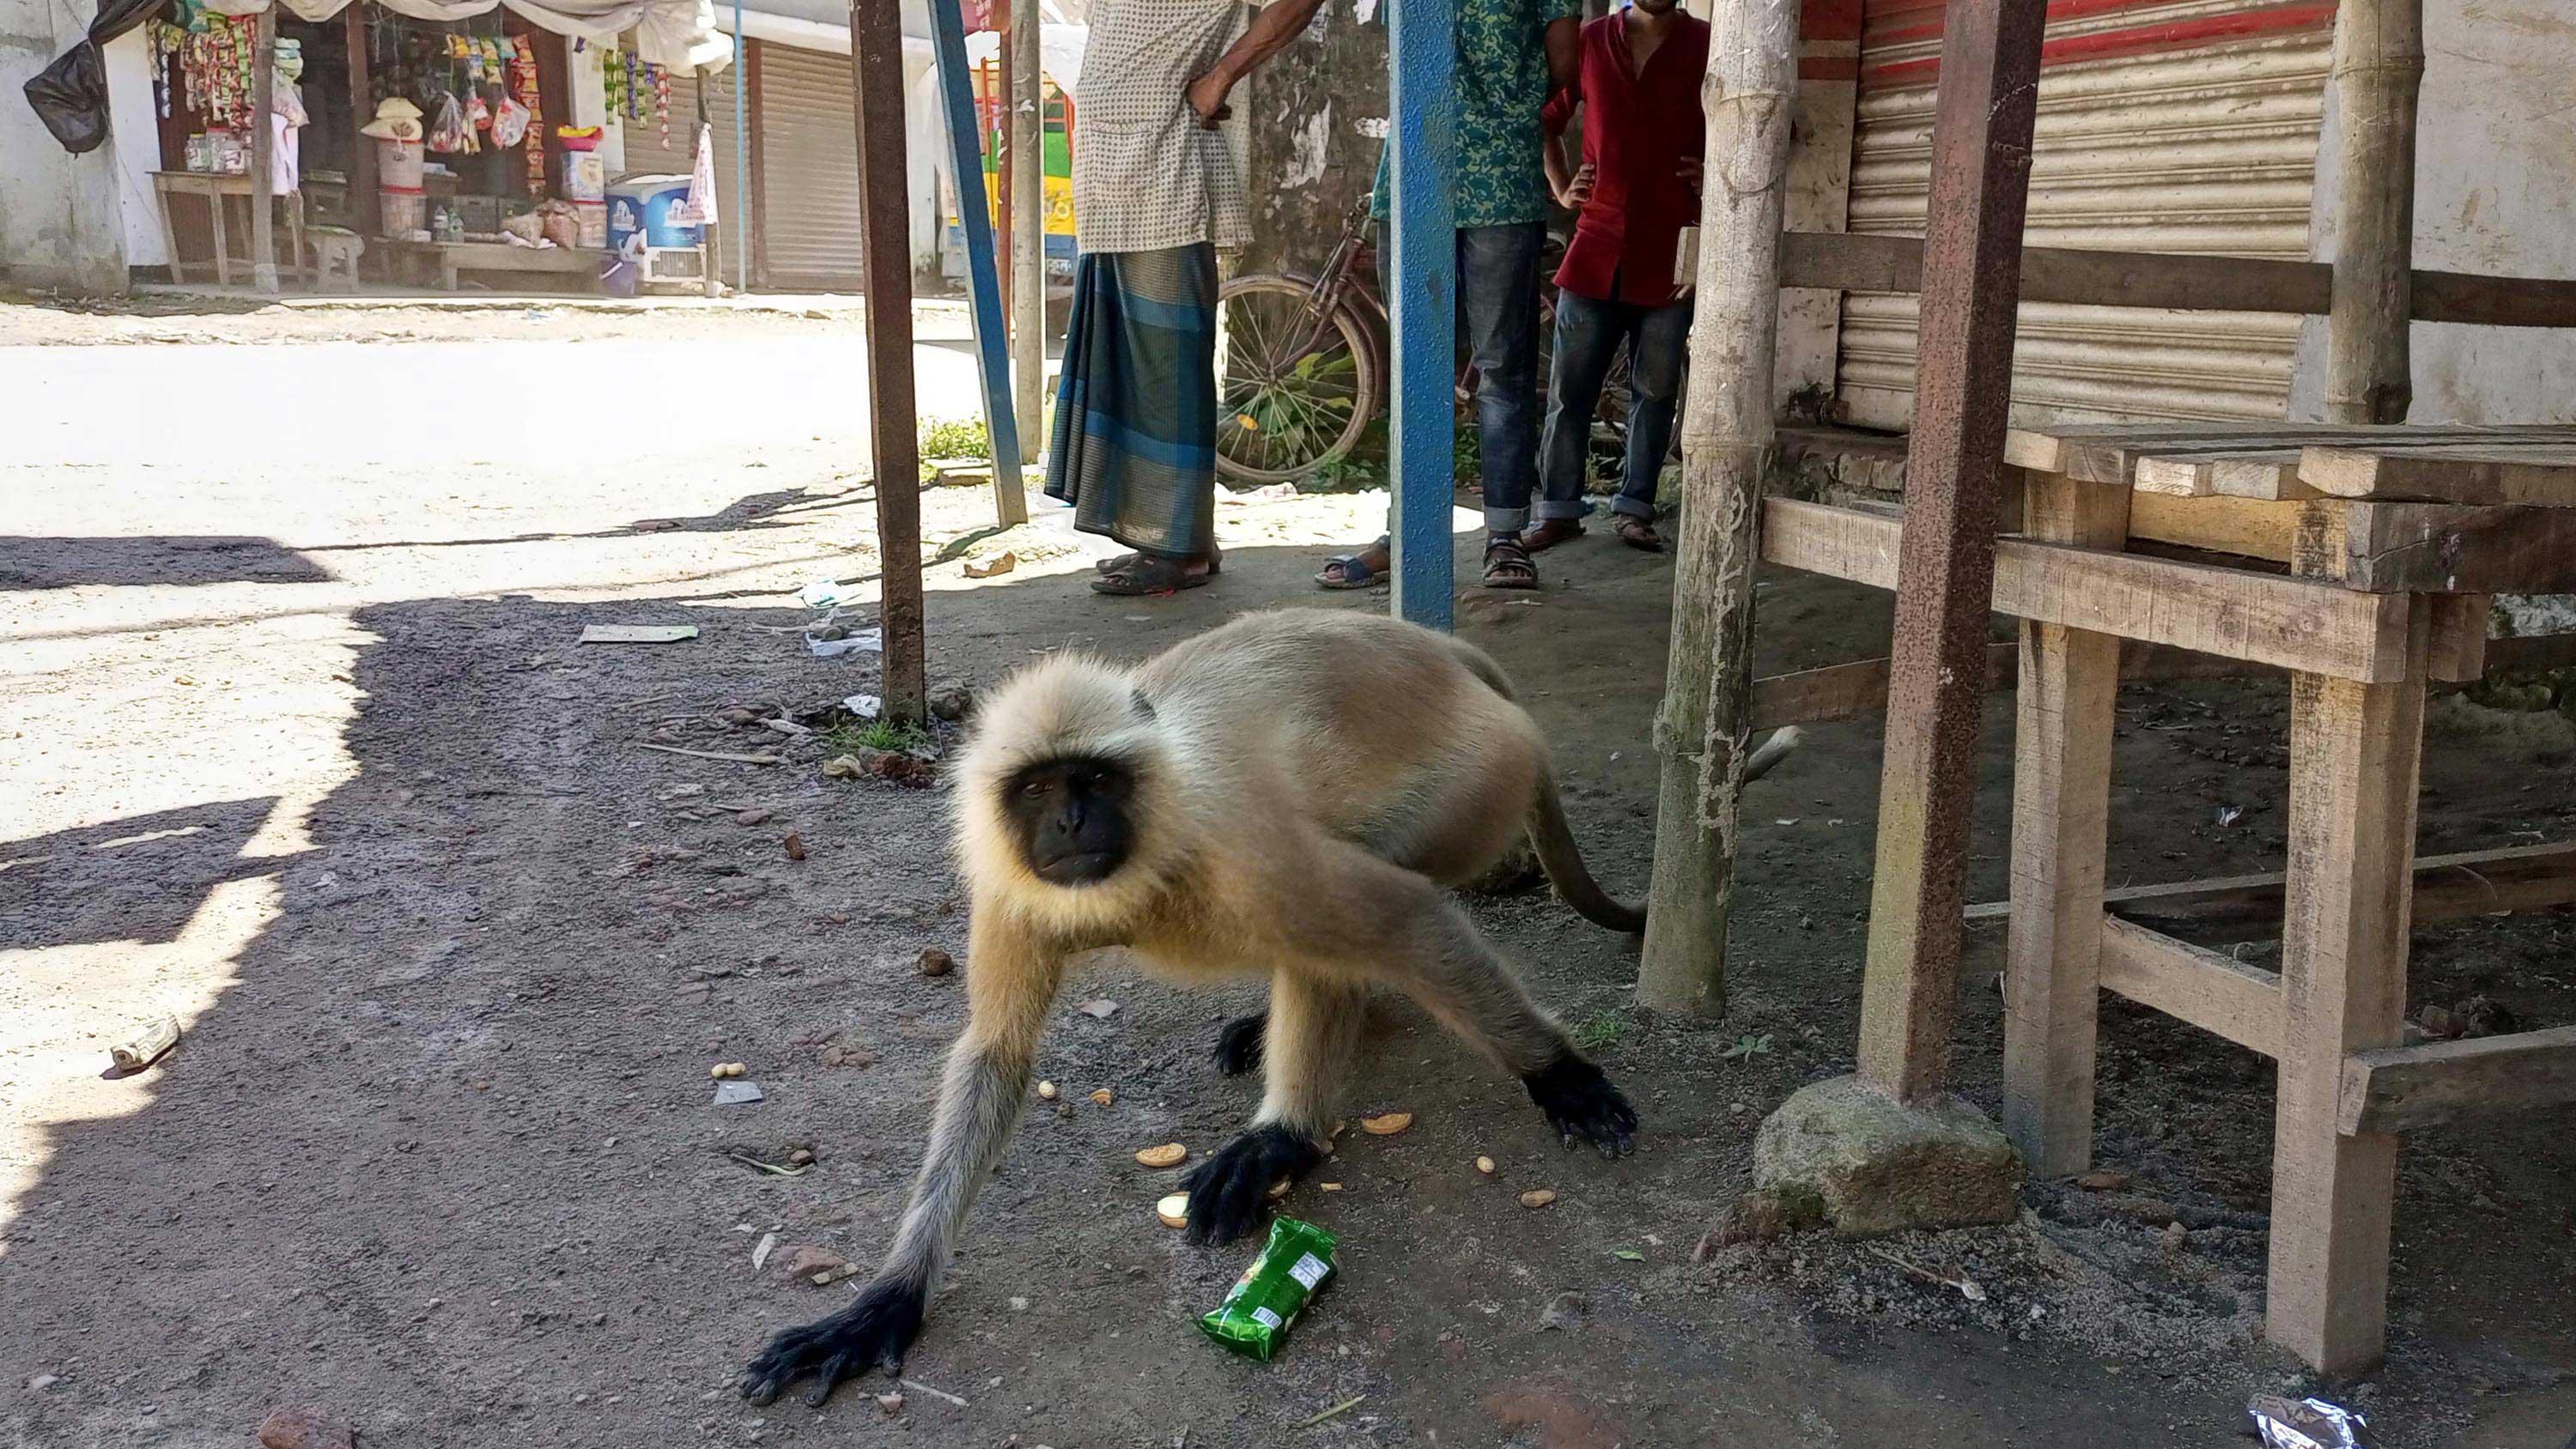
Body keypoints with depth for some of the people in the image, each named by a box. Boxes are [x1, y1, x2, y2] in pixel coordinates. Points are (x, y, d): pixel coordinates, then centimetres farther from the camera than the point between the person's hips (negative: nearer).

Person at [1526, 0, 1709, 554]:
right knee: (1570, 386, 2)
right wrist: (1560, 188, 11)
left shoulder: (1707, 46, 2)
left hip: (1670, 254, -1)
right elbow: (1548, 120, 23)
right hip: (1596, 247, 1)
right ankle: (1559, 508, 11)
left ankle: (1634, 509, 14)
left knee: (1655, 389, 5)